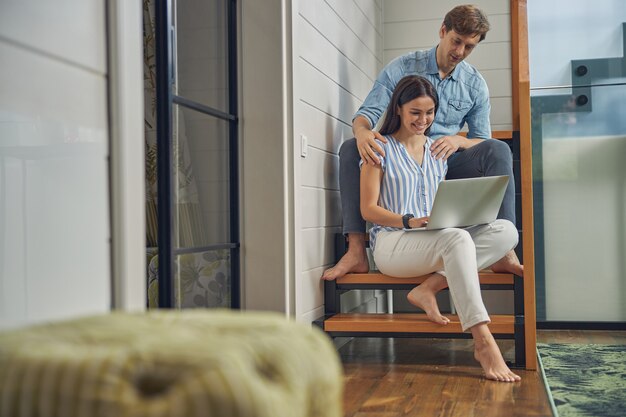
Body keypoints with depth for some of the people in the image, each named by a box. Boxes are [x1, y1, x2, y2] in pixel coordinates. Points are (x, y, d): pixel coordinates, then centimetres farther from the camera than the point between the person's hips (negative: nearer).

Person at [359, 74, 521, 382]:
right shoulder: (380, 148, 4)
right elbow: (368, 209, -3)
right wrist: (409, 221, -20)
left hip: (436, 240, 6)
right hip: (391, 242, -6)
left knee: (506, 231, -19)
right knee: (457, 239, -37)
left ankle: (429, 288, -26)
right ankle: (483, 344, -42)